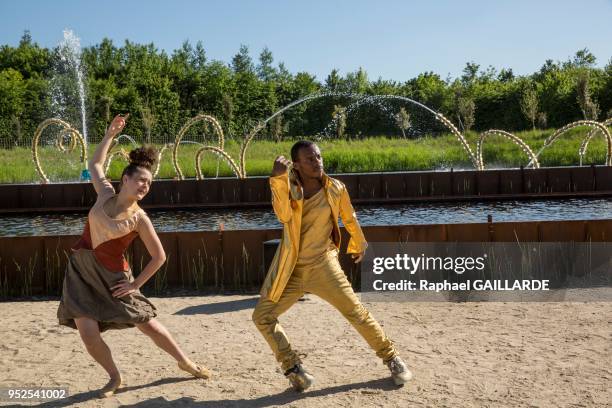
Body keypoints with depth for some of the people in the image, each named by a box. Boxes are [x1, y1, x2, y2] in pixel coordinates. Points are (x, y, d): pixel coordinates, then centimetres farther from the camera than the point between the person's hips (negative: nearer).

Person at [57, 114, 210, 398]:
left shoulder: (139, 218, -13)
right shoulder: (106, 193, -2)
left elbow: (159, 257, -8)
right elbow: (95, 165, 18)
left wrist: (136, 284, -6)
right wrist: (110, 134, 14)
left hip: (110, 275, -3)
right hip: (80, 268, 3)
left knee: (148, 324, 5)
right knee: (87, 332, -10)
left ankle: (185, 363, 25)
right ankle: (114, 377, 15)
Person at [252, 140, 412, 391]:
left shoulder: (335, 189, -8)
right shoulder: (287, 185, -9)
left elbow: (350, 219, 10)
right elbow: (283, 215, -29)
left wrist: (359, 245, 24)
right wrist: (278, 178, -40)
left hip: (323, 267, -1)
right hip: (291, 269, 2)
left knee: (357, 314, 0)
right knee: (262, 317, -2)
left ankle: (392, 359, 21)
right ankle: (294, 369, 11)